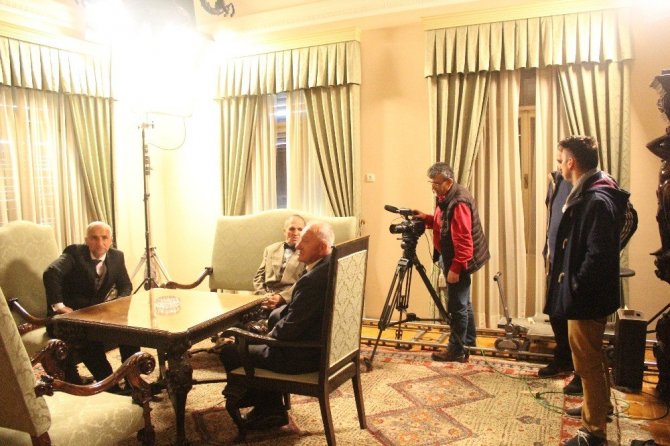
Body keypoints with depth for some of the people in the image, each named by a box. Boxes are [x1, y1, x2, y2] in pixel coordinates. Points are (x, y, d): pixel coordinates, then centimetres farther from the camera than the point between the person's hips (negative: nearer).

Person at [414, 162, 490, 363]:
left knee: (457, 305, -3)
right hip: (452, 258, 11)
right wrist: (426, 218, 3)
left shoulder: (459, 202, -25)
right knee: (462, 301, 20)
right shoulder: (446, 197, 7)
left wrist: (455, 268, -27)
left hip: (460, 261, -11)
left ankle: (457, 350, 7)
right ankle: (468, 341, 33)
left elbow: (464, 240, -27)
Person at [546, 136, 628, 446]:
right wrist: (566, 280, 12)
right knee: (592, 357, 25)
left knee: (587, 361, 2)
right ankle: (599, 405, 45)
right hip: (586, 295, 10)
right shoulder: (587, 194, 8)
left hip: (587, 298, -10)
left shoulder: (597, 200, -23)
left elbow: (598, 256, -27)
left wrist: (574, 290, -20)